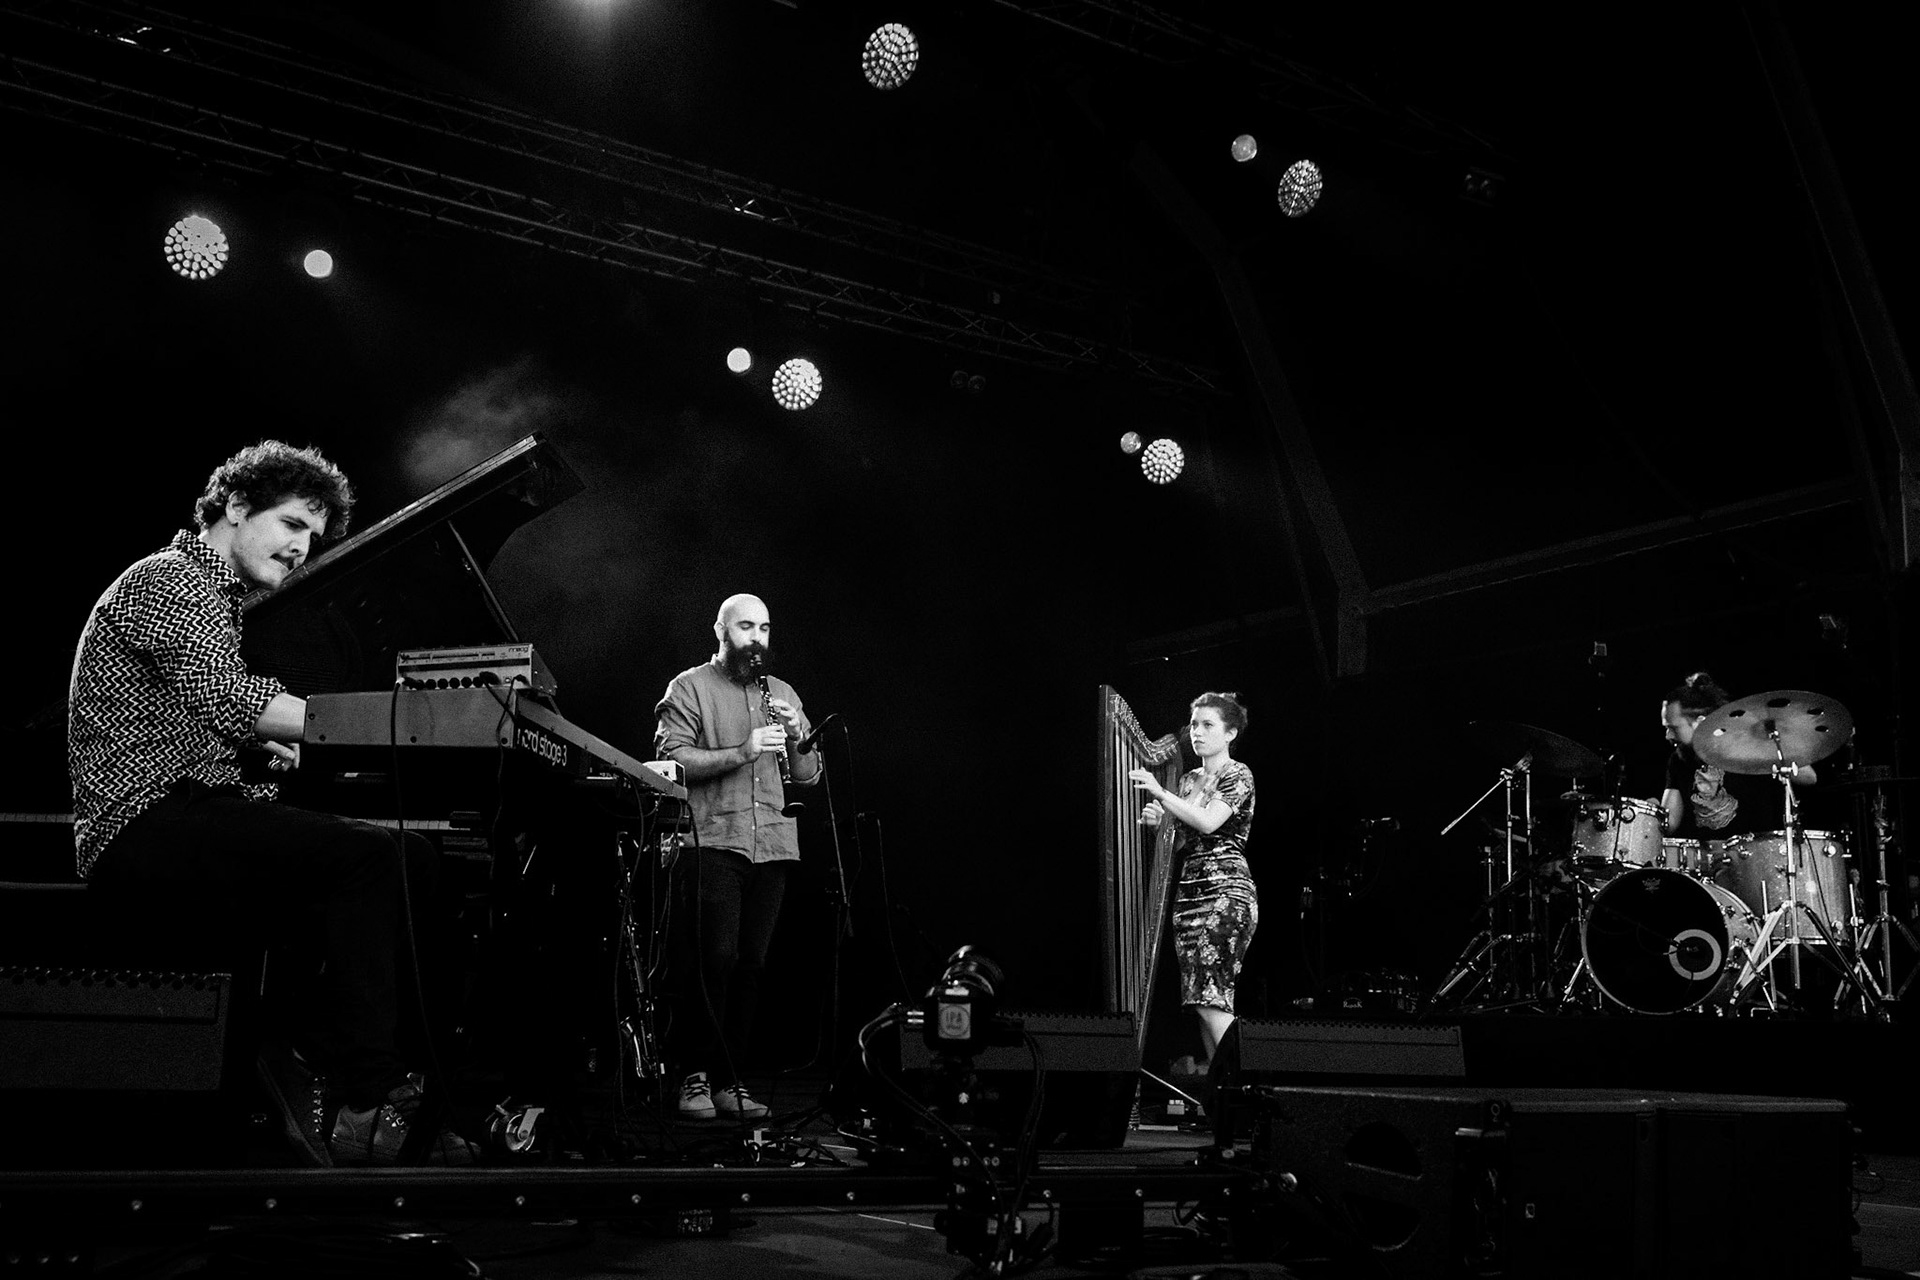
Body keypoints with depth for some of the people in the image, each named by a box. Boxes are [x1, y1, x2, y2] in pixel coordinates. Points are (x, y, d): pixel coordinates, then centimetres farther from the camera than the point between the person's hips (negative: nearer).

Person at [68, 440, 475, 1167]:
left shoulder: (221, 599, 24)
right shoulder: (168, 580, -7)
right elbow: (231, 702, -22)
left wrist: (274, 743, 2)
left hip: (194, 815, 9)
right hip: (146, 821, -9)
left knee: (413, 862, -6)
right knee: (369, 860, -26)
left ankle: (312, 1059, -6)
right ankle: (366, 1111, -22)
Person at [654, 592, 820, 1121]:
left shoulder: (782, 694, 20)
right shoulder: (689, 688, 6)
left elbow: (808, 776, 16)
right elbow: (673, 759, -9)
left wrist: (797, 736, -4)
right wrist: (742, 751, -19)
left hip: (772, 845, 4)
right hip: (711, 840, -4)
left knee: (750, 964, 2)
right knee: (713, 959, -11)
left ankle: (728, 1077, 9)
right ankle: (694, 1076, 0)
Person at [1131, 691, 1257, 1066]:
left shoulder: (1237, 775, -2)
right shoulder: (1189, 780, 18)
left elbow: (1208, 822, -19)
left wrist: (1160, 793, -23)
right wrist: (1156, 821, -2)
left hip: (1225, 892, -7)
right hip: (1187, 891, 7)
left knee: (1209, 998, -15)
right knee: (1202, 1000, 3)